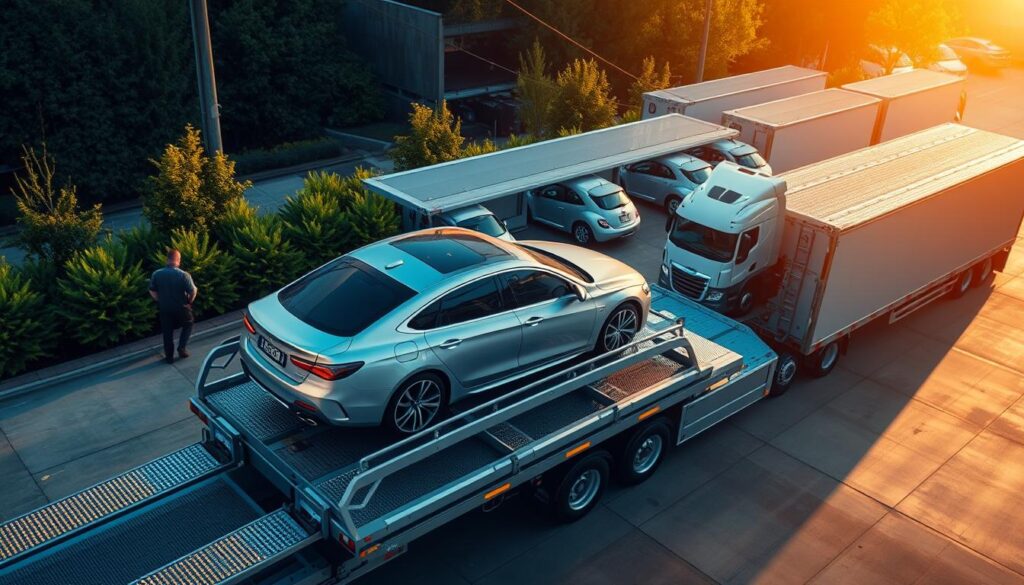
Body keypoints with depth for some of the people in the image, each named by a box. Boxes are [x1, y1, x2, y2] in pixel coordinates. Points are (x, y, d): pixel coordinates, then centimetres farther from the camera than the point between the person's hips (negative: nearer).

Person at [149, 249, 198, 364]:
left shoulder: (157, 274, -10)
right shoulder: (184, 275, -21)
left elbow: (152, 291, 0)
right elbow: (193, 292, -19)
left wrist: (160, 301, 14)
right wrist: (189, 302, 1)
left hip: (164, 308, 3)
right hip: (181, 307, -3)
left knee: (167, 332, 17)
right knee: (187, 325, 25)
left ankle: (169, 356, 25)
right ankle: (182, 348, 15)